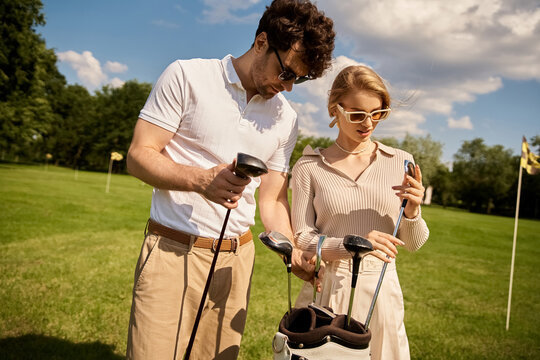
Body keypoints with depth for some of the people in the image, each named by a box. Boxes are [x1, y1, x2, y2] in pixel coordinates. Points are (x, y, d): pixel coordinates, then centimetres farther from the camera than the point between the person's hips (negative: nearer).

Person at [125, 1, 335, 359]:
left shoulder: (286, 118, 10)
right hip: (173, 250, -3)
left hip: (237, 257, 4)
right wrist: (202, 180, -23)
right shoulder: (187, 76, -4)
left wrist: (294, 254, -5)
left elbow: (272, 200, 12)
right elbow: (139, 155, -7)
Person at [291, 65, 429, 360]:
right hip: (326, 291, -1)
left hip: (380, 290, 2)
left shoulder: (400, 162, 2)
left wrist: (411, 211, -16)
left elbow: (414, 244, 5)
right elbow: (301, 239, -6)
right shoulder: (309, 167, -2)